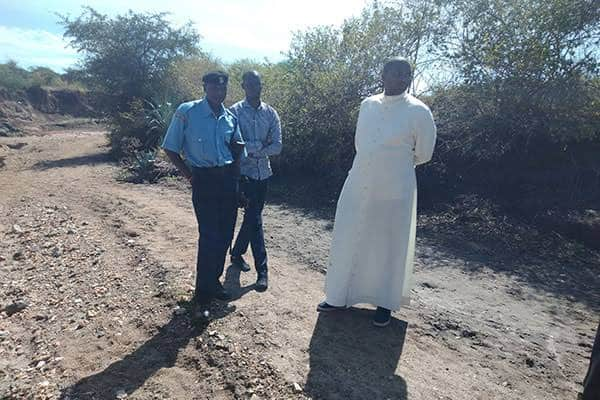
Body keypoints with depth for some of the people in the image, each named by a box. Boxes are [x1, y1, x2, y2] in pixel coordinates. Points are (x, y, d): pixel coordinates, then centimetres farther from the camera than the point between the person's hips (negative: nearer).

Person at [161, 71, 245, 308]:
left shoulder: (231, 118, 10)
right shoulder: (187, 112, -5)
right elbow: (170, 148, 0)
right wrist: (188, 174, -4)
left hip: (228, 179, 5)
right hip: (204, 179, -5)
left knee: (225, 233, 9)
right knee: (209, 234, -4)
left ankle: (213, 280, 30)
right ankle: (203, 288, 17)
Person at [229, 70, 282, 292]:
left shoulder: (271, 113, 6)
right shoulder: (235, 111, -4)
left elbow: (277, 146, -2)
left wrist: (252, 149, -14)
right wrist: (260, 145, -14)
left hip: (263, 173, 5)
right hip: (244, 173, -4)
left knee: (252, 217, 15)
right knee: (254, 218, -6)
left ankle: (237, 253, 38)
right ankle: (262, 270, 3)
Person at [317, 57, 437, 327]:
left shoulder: (418, 112, -7)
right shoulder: (367, 105, 6)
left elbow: (423, 154, 2)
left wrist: (396, 164, 11)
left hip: (394, 191, -4)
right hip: (358, 186, 4)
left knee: (390, 246, 8)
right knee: (348, 241, 10)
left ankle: (385, 303, 28)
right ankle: (339, 297, 28)